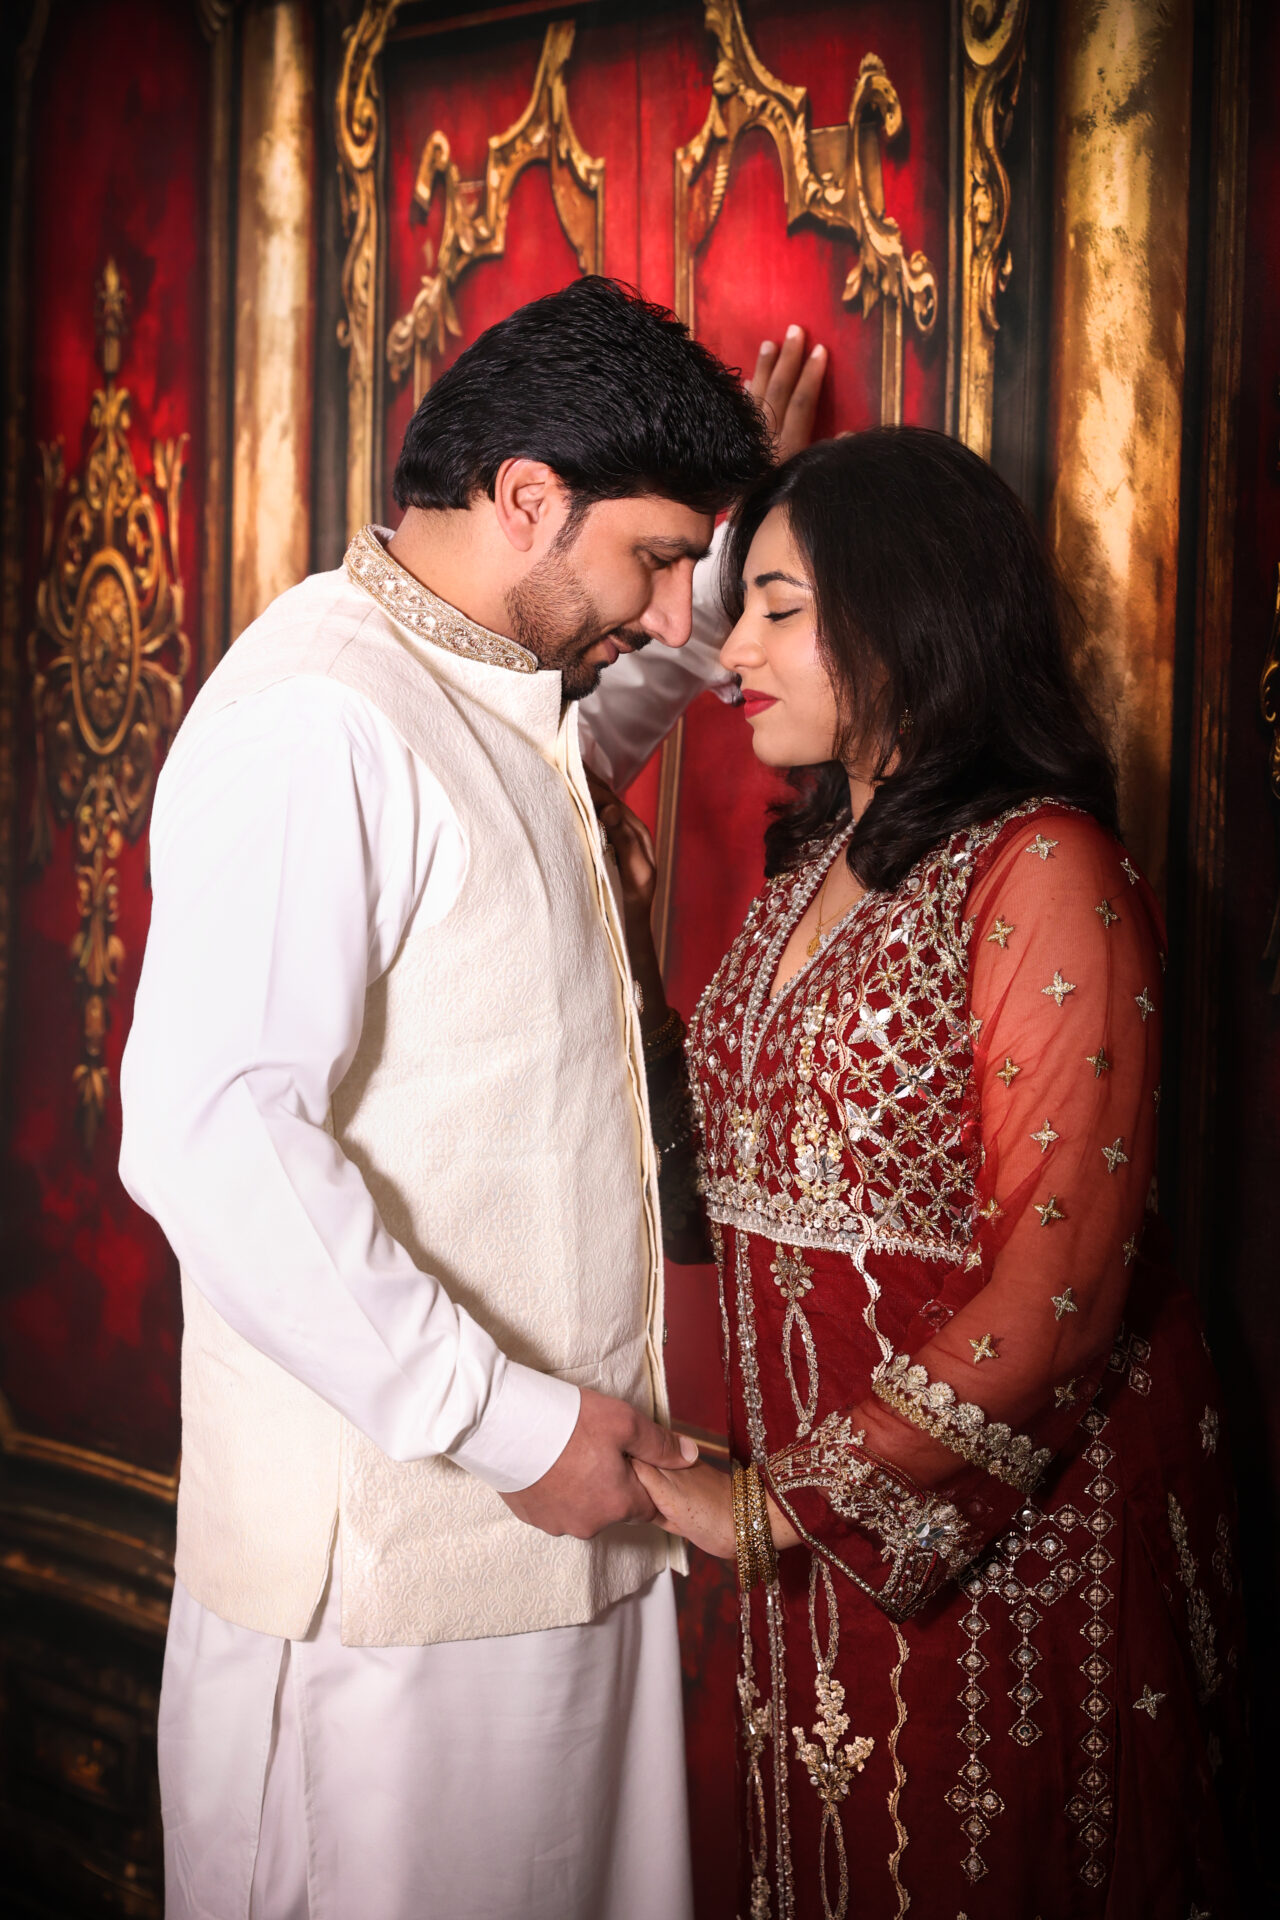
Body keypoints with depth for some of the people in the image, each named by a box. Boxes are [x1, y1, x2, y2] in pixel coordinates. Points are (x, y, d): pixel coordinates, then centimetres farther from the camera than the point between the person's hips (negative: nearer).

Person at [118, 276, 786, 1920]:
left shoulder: (510, 698, 14)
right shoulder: (317, 719, -18)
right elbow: (212, 1139, -27)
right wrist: (514, 1425, -23)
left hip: (563, 1532, 9)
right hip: (388, 1565, -9)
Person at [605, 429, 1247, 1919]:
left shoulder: (1043, 871, -16)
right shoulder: (810, 867, 10)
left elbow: (1057, 1283, -22)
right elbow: (737, 1171, 11)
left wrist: (780, 1502, -21)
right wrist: (627, 947, 5)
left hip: (1005, 1514, -7)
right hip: (825, 1536, 7)